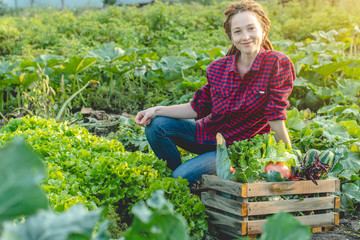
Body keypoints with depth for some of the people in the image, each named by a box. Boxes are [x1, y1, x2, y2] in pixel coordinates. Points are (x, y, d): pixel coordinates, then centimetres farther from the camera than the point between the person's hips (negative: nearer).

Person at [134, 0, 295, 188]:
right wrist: (156, 110, -9)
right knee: (155, 125, -11)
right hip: (207, 133, 5)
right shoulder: (218, 68, -5)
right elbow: (198, 108, 2)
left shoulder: (277, 63, -18)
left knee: (183, 177, -23)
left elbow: (276, 119, -15)